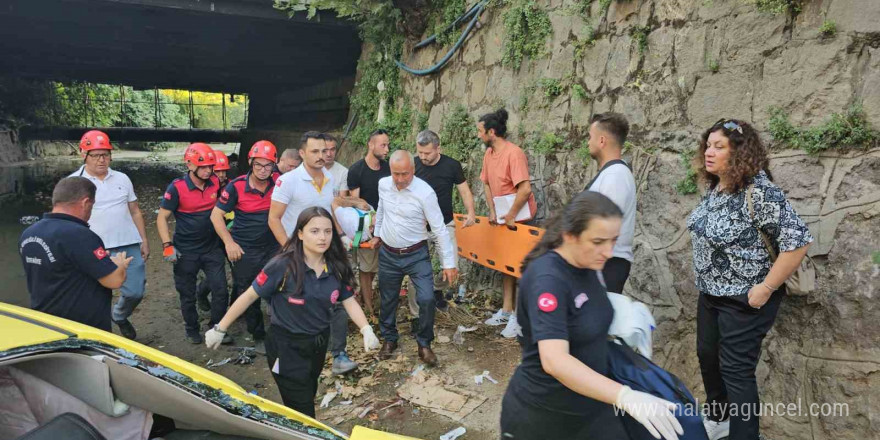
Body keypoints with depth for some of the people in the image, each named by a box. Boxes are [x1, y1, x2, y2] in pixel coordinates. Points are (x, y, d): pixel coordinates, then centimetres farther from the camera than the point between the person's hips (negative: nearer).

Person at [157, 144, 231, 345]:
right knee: (187, 295, 11)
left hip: (212, 247, 3)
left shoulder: (215, 183, -4)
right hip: (186, 251, -3)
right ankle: (192, 329, 32)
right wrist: (167, 246, -18)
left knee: (221, 290, 0)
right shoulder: (177, 187, -15)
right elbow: (162, 218, -11)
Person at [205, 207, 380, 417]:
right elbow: (249, 297, -15)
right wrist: (220, 329, -11)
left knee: (308, 397, 25)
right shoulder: (283, 265, -23)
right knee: (302, 413, 1)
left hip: (319, 344, 6)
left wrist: (366, 329, -19)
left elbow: (349, 302, -3)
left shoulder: (336, 268, -8)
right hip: (287, 347, -5)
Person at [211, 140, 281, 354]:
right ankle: (258, 336, 26)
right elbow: (216, 215, -7)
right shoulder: (236, 186, -14)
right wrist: (229, 242, -15)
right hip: (245, 250, -1)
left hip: (273, 247, 2)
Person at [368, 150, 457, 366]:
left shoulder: (425, 192, -21)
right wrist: (377, 234, 24)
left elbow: (439, 229, -18)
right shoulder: (383, 184, -7)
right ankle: (389, 339, 38)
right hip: (387, 254, 4)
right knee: (388, 300, 15)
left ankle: (424, 344, 10)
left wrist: (448, 263, -18)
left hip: (416, 255, -4)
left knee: (427, 299, -12)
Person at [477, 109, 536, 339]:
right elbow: (486, 184, 11)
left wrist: (511, 215, -20)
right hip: (503, 217, 8)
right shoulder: (489, 153, 4)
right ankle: (507, 310, 28)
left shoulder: (514, 153, -22)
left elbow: (525, 189, -29)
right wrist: (493, 212, 0)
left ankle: (519, 317, 10)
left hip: (520, 218, -8)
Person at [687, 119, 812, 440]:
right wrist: (706, 282, 14)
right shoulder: (714, 187, 2)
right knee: (707, 356, 21)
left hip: (743, 299, -9)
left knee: (736, 371, 1)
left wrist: (766, 288, -23)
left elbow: (798, 241, -26)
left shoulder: (759, 192, -24)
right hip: (710, 293, 9)